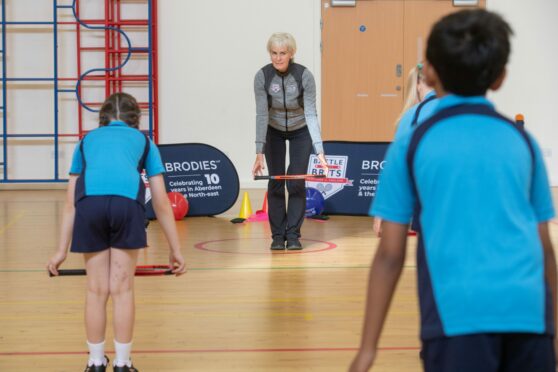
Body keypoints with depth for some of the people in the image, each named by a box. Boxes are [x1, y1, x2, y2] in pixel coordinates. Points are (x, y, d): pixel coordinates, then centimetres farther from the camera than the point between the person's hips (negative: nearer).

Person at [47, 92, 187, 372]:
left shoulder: (87, 140, 32)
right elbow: (161, 202, 24)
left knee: (96, 290, 11)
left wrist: (62, 250, 27)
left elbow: (70, 202, 27)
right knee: (122, 289, 9)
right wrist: (175, 250, 28)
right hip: (127, 201, -1)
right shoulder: (143, 140, 29)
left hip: (89, 202, 1)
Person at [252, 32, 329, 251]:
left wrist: (319, 152, -36)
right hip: (274, 132, 1)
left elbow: (311, 114, -28)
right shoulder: (262, 77, -24)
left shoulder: (304, 76, -27)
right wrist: (259, 153, -31)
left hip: (301, 132, -1)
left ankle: (293, 235, 3)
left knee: (296, 183, -7)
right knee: (275, 183, -3)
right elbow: (261, 115, -26)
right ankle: (278, 235, 7)